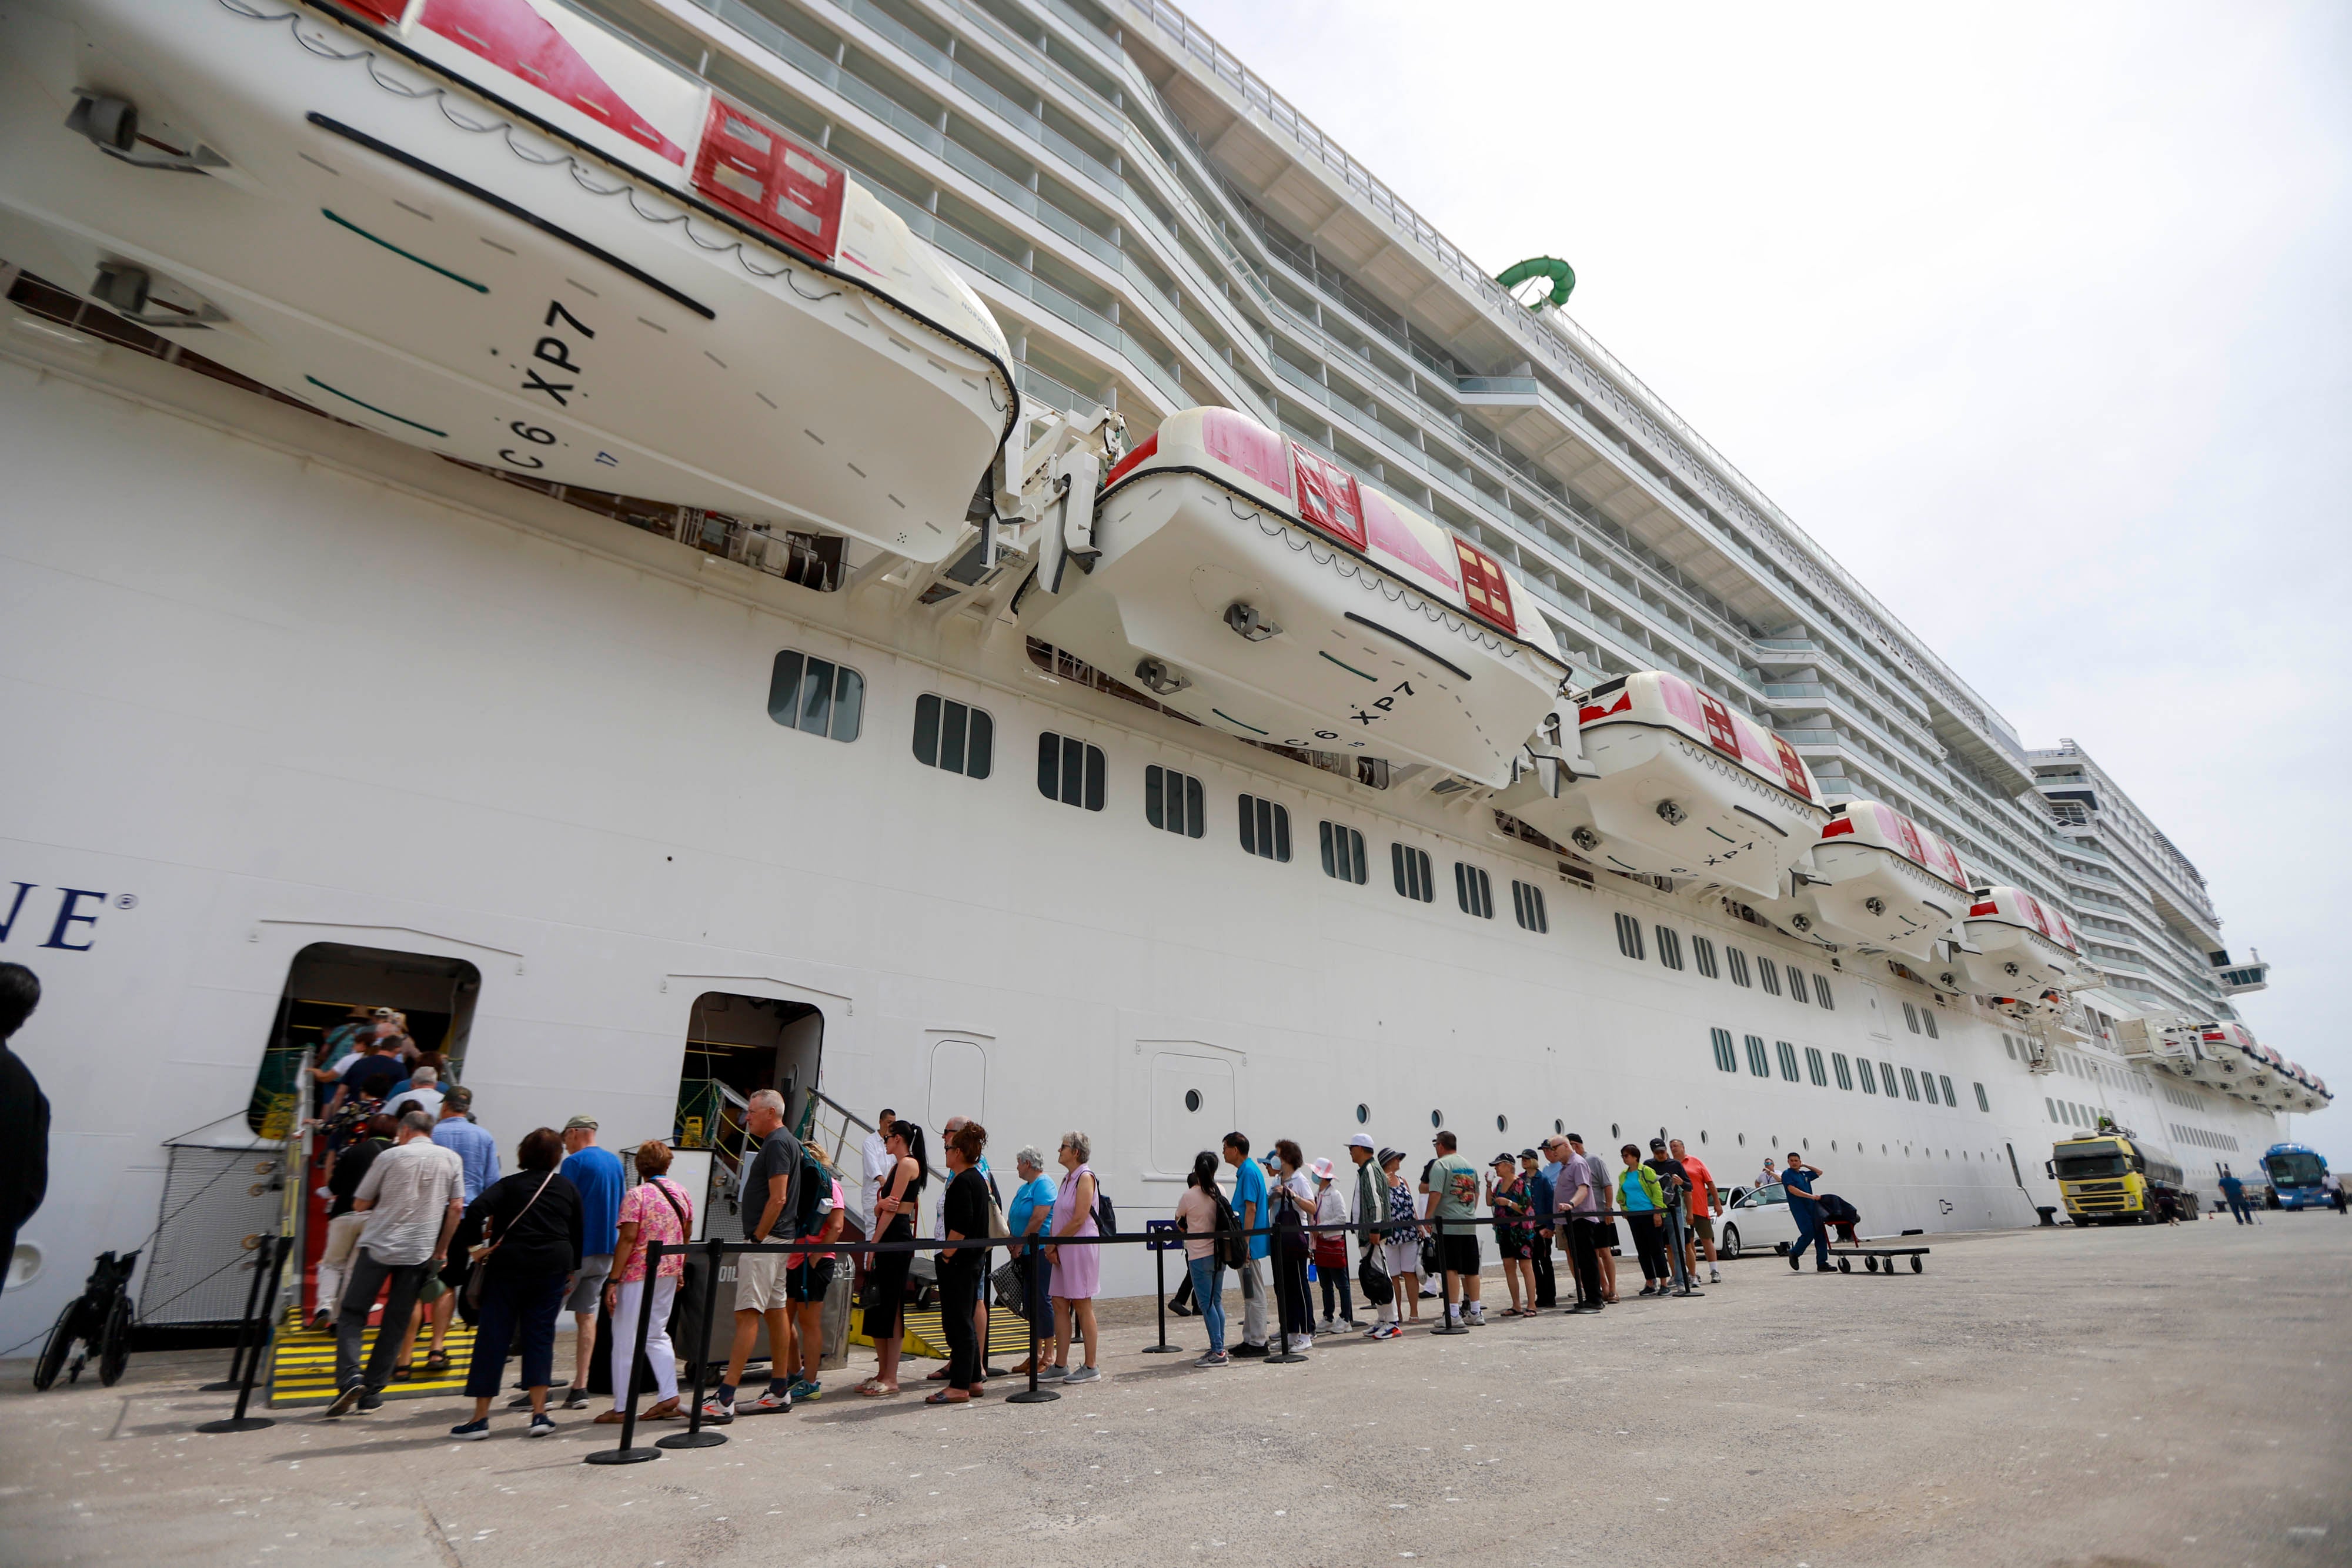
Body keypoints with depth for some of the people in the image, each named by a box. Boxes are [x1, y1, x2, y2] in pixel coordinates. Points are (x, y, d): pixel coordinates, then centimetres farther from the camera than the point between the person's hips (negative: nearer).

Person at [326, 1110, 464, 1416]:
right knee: (396, 1323, 11)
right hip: (419, 1252, 2)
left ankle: (350, 1378, -10)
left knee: (351, 1314, 7)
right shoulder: (451, 1159, 4)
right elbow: (456, 1208, 3)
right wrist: (441, 1250, 11)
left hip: (378, 1245, -2)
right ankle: (372, 1391, 12)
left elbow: (360, 1204, 3)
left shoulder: (391, 1156, -3)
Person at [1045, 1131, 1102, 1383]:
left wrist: (1052, 1244, -11)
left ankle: (1090, 1367, 7)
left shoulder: (1085, 1177, -12)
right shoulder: (1068, 1177, 14)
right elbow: (1059, 1218, 15)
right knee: (1060, 1305, 9)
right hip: (1063, 1250, 9)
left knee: (1082, 1306, -2)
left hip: (1081, 1248, -9)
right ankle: (1060, 1365, 17)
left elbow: (1078, 1220, -18)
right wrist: (1051, 1245, 1)